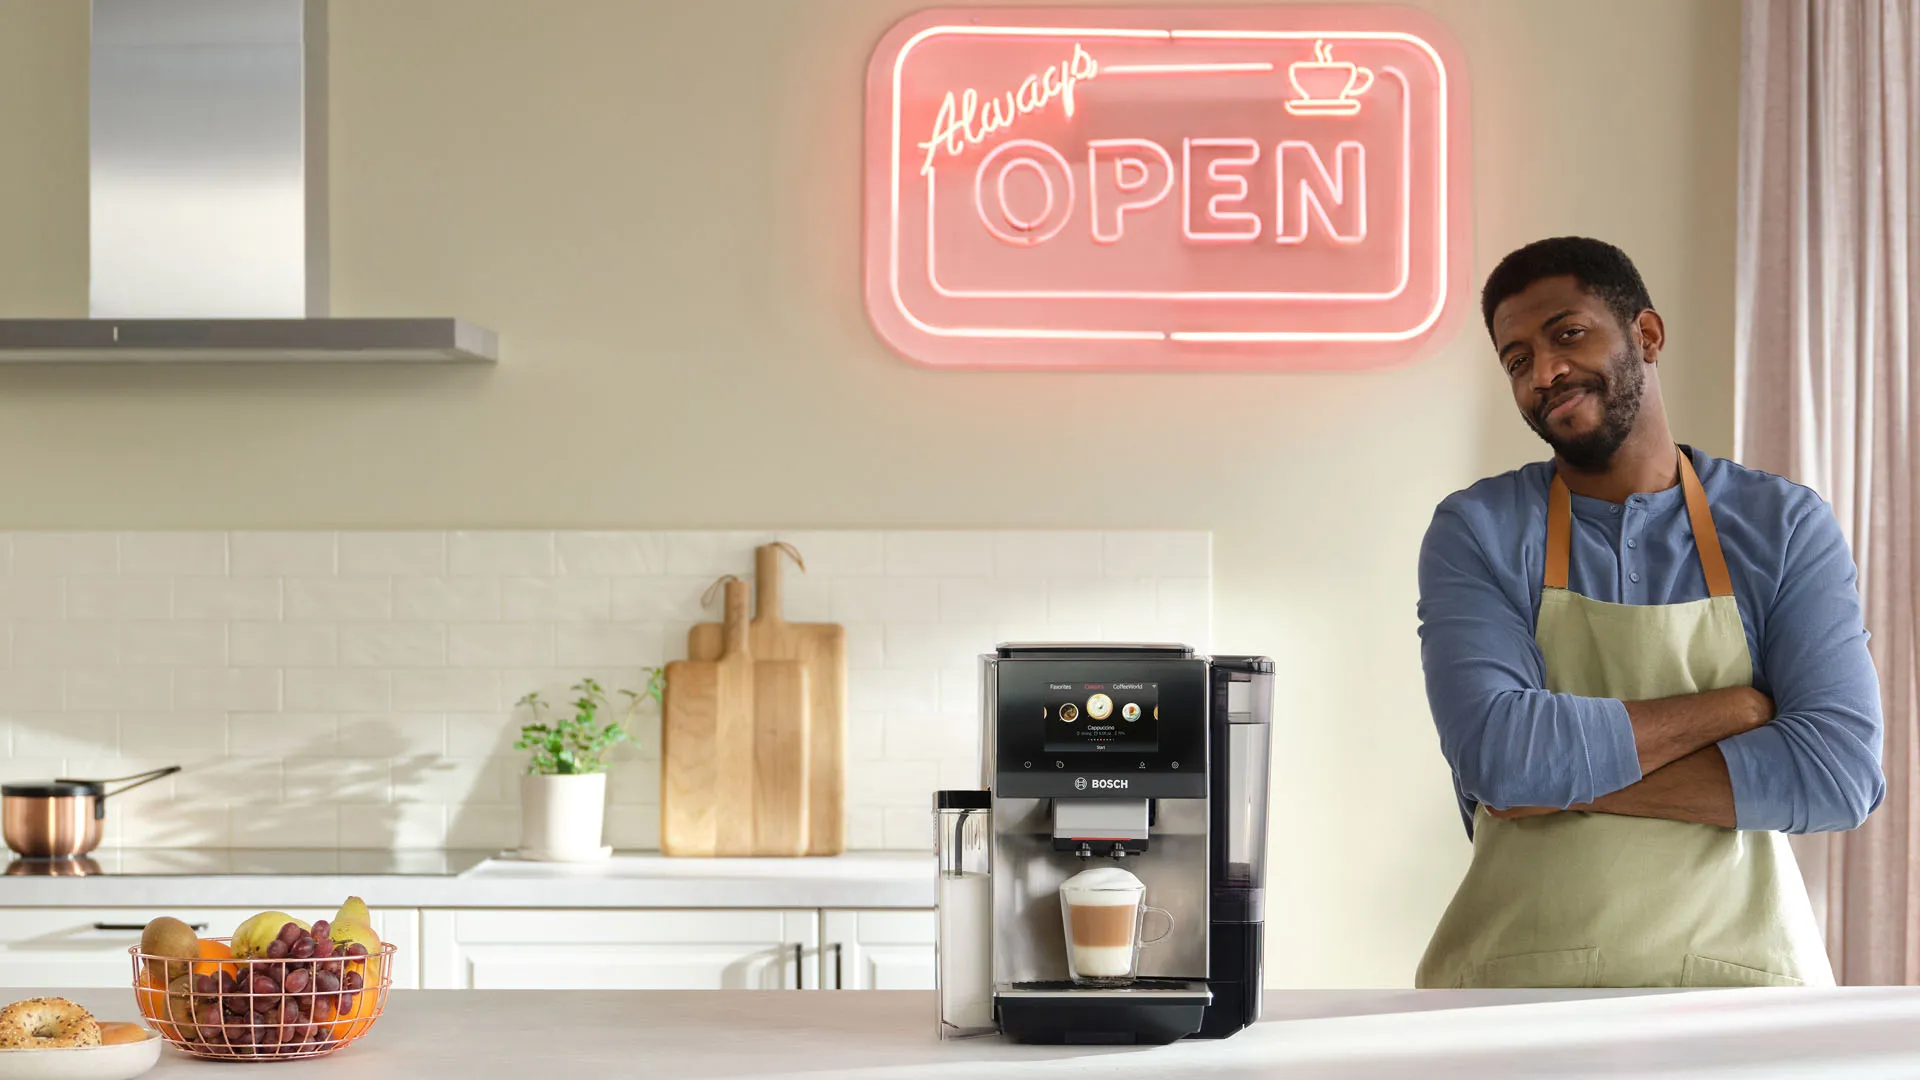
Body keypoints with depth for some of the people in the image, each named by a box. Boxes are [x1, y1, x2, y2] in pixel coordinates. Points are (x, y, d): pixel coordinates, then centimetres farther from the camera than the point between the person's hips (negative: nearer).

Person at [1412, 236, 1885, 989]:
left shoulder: (1785, 526, 7)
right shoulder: (1476, 532, 5)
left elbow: (1841, 770, -5)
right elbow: (1495, 754, -11)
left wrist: (1569, 776, -9)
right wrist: (1730, 708, -5)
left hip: (1739, 972, 0)